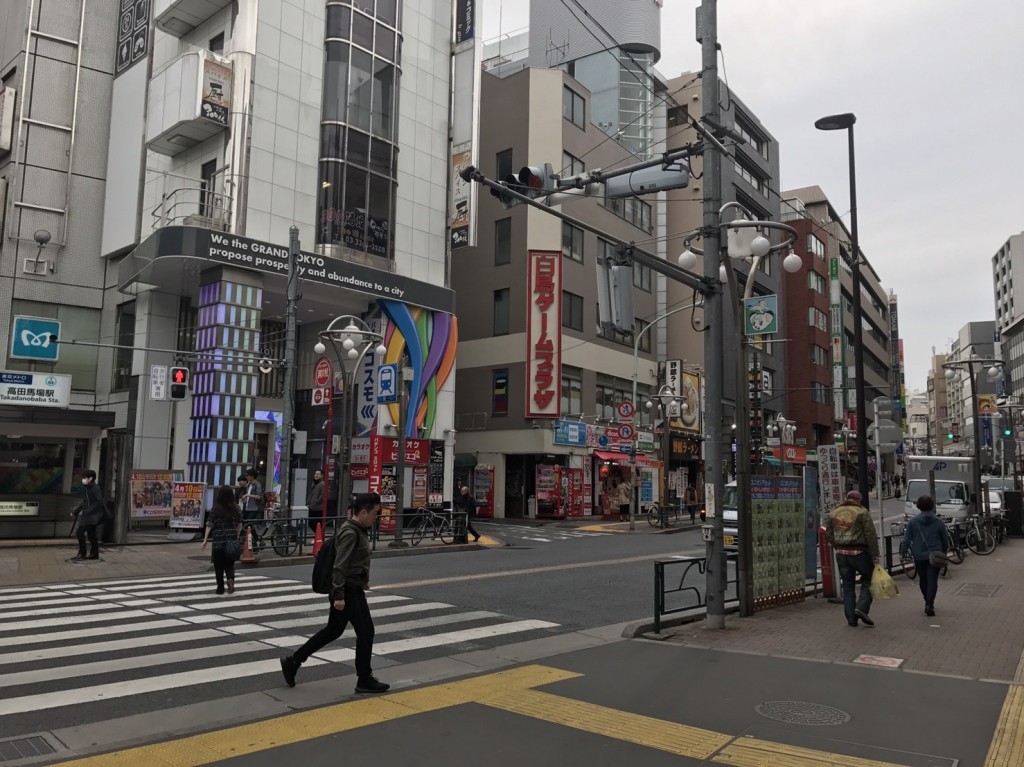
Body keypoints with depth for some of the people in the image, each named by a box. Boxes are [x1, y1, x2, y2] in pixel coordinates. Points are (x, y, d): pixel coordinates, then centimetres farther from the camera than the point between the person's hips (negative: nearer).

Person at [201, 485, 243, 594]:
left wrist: (205, 539, -8)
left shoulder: (215, 509, -6)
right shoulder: (236, 508, 1)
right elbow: (239, 525, 6)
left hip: (218, 540, -2)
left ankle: (220, 587, 13)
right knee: (229, 564, 12)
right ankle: (230, 578, -14)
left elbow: (209, 525, -10)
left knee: (218, 565, 9)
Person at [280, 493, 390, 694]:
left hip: (352, 588, 10)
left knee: (333, 630, 17)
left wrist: (363, 580, 30)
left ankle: (293, 661, 25)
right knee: (365, 631, -2)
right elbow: (340, 566, -24)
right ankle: (364, 680, 10)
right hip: (348, 591, -10)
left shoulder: (358, 530, 10)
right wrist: (338, 595, -26)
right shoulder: (350, 533, -20)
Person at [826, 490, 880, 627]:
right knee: (868, 579, 13)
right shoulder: (862, 512, -7)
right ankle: (862, 608, -2)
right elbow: (871, 535, -11)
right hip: (859, 553, -5)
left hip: (841, 554, 5)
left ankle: (851, 618, 12)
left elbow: (829, 535, 12)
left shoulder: (834, 513, 9)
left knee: (847, 585, 10)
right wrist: (875, 555, -8)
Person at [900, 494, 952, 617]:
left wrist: (902, 552, 2)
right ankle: (929, 604, -12)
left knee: (922, 580, 16)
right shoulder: (939, 522, -3)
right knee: (932, 580, -1)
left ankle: (928, 602, 28)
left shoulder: (913, 521, -5)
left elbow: (907, 538, -5)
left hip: (918, 556, 1)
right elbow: (945, 539, 9)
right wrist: (944, 551, 26)